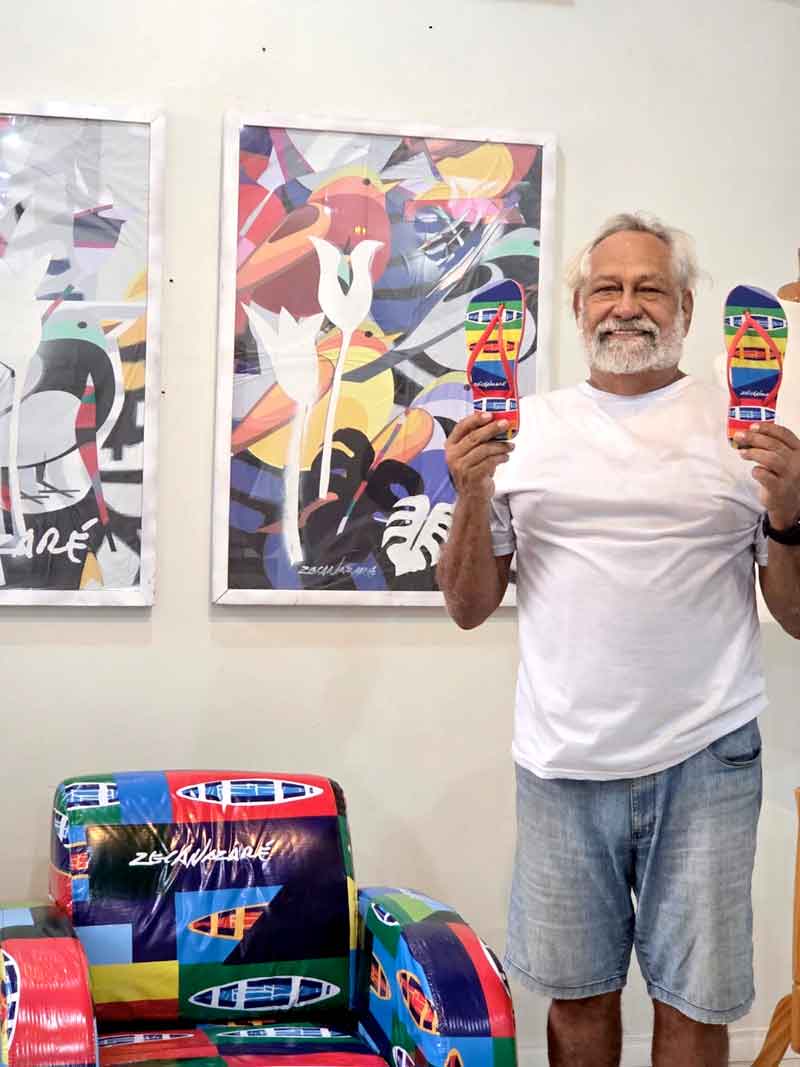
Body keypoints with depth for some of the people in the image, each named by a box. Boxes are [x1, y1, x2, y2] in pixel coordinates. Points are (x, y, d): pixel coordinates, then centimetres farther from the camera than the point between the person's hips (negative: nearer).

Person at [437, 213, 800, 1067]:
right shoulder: (529, 427, 7)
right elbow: (469, 608, 7)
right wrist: (473, 498, -9)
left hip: (704, 760, -1)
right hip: (563, 763, 1)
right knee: (578, 995, 12)